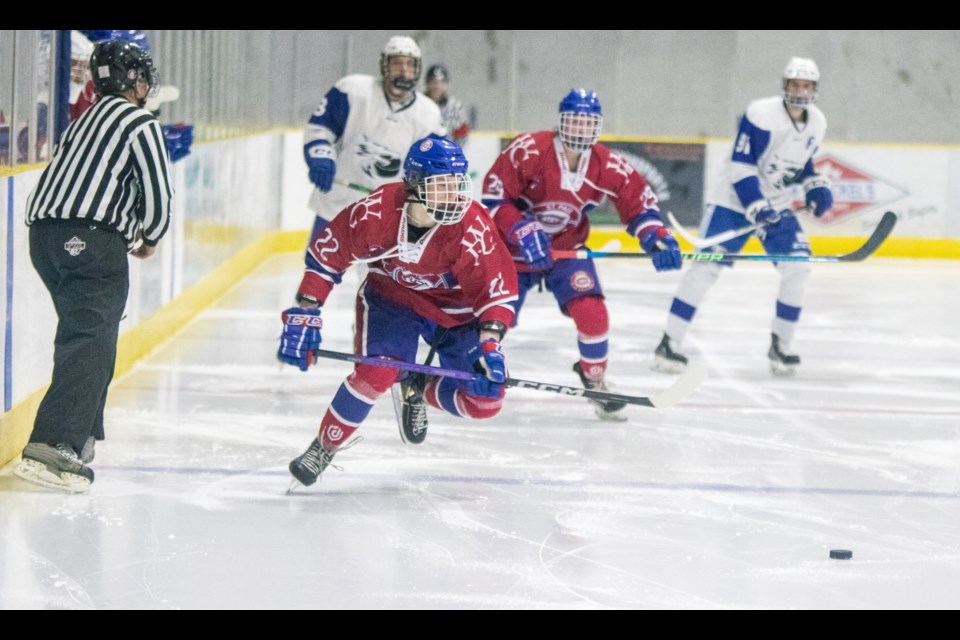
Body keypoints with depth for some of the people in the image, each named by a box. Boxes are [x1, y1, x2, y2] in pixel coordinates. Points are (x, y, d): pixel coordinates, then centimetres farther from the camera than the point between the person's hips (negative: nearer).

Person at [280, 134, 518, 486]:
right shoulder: (377, 211, -28)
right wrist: (304, 315, -15)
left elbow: (497, 286, -28)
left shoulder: (472, 226, -30)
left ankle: (418, 392, 22)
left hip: (457, 307, 1)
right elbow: (326, 253, -14)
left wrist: (489, 344, -42)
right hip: (391, 295, -1)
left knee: (484, 400, -10)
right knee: (376, 374, -26)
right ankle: (323, 448, -2)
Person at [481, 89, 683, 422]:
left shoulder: (608, 165, -13)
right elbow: (494, 197, -21)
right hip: (515, 249, -2)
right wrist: (523, 231, -31)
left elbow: (639, 197, -1)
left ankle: (595, 376, 8)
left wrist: (655, 236, -18)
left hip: (568, 248, 2)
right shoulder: (528, 151, -25)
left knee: (592, 312, -16)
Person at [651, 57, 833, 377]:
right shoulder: (762, 114, -19)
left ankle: (780, 345, 8)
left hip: (777, 206, 6)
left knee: (798, 267, -7)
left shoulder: (816, 123, 3)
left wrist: (816, 187, 2)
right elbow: (741, 164, -21)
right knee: (707, 266, -14)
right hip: (734, 201, -6)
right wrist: (755, 206, -29)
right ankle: (669, 344, -11)